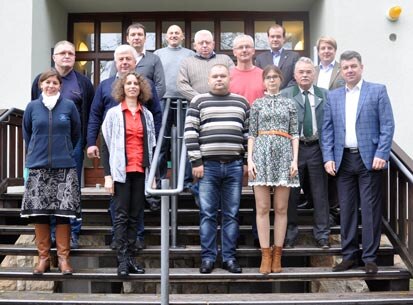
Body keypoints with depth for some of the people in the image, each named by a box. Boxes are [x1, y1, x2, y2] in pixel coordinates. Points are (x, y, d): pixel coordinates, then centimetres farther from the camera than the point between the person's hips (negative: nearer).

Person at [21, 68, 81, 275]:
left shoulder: (69, 106, 2)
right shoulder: (32, 107, 5)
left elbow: (76, 134, 13)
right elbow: (26, 134, 18)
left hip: (64, 167, -1)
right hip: (37, 167, 1)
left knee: (63, 213, -1)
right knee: (39, 213, 3)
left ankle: (63, 257, 8)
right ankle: (43, 257, 13)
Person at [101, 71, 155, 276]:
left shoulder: (147, 115, 13)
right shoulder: (113, 114, 4)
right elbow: (106, 146, 1)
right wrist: (108, 175, -7)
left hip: (140, 172, 3)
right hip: (121, 172, -3)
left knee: (135, 216, 5)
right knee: (121, 215, -4)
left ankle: (130, 258, 10)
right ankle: (122, 260, -4)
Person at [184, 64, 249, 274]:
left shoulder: (241, 102, 13)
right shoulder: (198, 101, 6)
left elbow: (248, 133, 13)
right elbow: (190, 132, 0)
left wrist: (247, 161, 6)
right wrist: (196, 162, -7)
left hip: (234, 165, 2)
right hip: (208, 164, -2)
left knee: (231, 215, 5)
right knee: (207, 214, 1)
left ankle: (229, 258, 12)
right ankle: (208, 257, 9)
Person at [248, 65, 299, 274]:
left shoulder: (289, 104, 12)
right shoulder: (257, 104, 11)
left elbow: (294, 134, 8)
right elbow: (252, 134, 8)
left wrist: (295, 160, -2)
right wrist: (250, 159, -2)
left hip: (283, 154, 1)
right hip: (262, 154, 0)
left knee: (281, 208, 1)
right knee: (262, 208, -2)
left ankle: (277, 254, 8)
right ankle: (265, 255, 3)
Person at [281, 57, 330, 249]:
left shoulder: (325, 95, 9)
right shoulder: (285, 95, 4)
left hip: (317, 148, 1)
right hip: (293, 148, -1)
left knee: (320, 193, 6)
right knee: (291, 193, 6)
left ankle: (322, 234, 15)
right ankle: (289, 232, 18)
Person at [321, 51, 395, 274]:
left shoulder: (377, 91, 3)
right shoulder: (333, 96, 13)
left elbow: (387, 126, -3)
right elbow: (327, 130, 9)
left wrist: (381, 155, -12)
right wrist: (328, 158, -1)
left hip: (369, 159, -3)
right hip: (343, 160, 3)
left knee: (370, 209, -1)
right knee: (346, 209, 7)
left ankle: (369, 257, 8)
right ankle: (349, 255, 16)